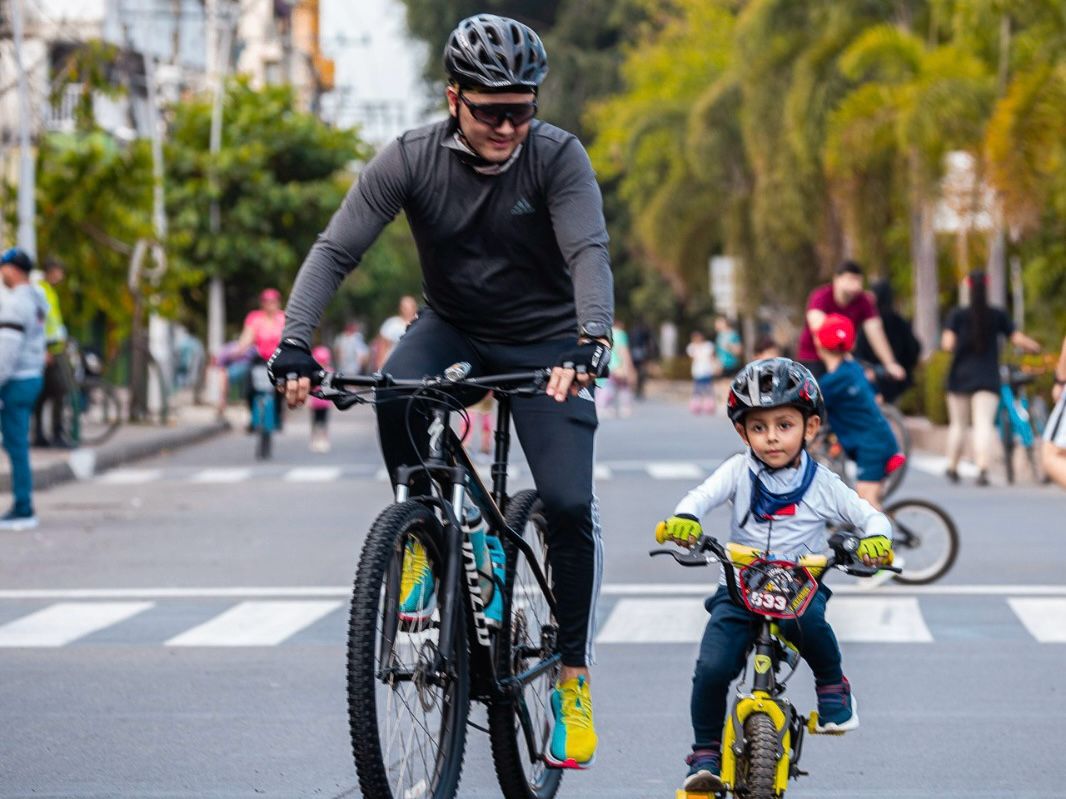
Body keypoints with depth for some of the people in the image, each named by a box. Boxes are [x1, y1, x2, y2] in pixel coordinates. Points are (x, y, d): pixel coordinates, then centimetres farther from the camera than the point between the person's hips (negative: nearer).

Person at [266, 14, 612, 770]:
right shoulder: (413, 159, -17)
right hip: (453, 328, 1)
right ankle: (422, 536, -8)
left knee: (569, 504, -14)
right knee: (396, 390, -33)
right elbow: (337, 248, -21)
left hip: (544, 341, -1)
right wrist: (294, 340, -36)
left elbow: (589, 252, -31)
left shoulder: (558, 156, -20)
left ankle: (575, 673, 3)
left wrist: (591, 339, -51)